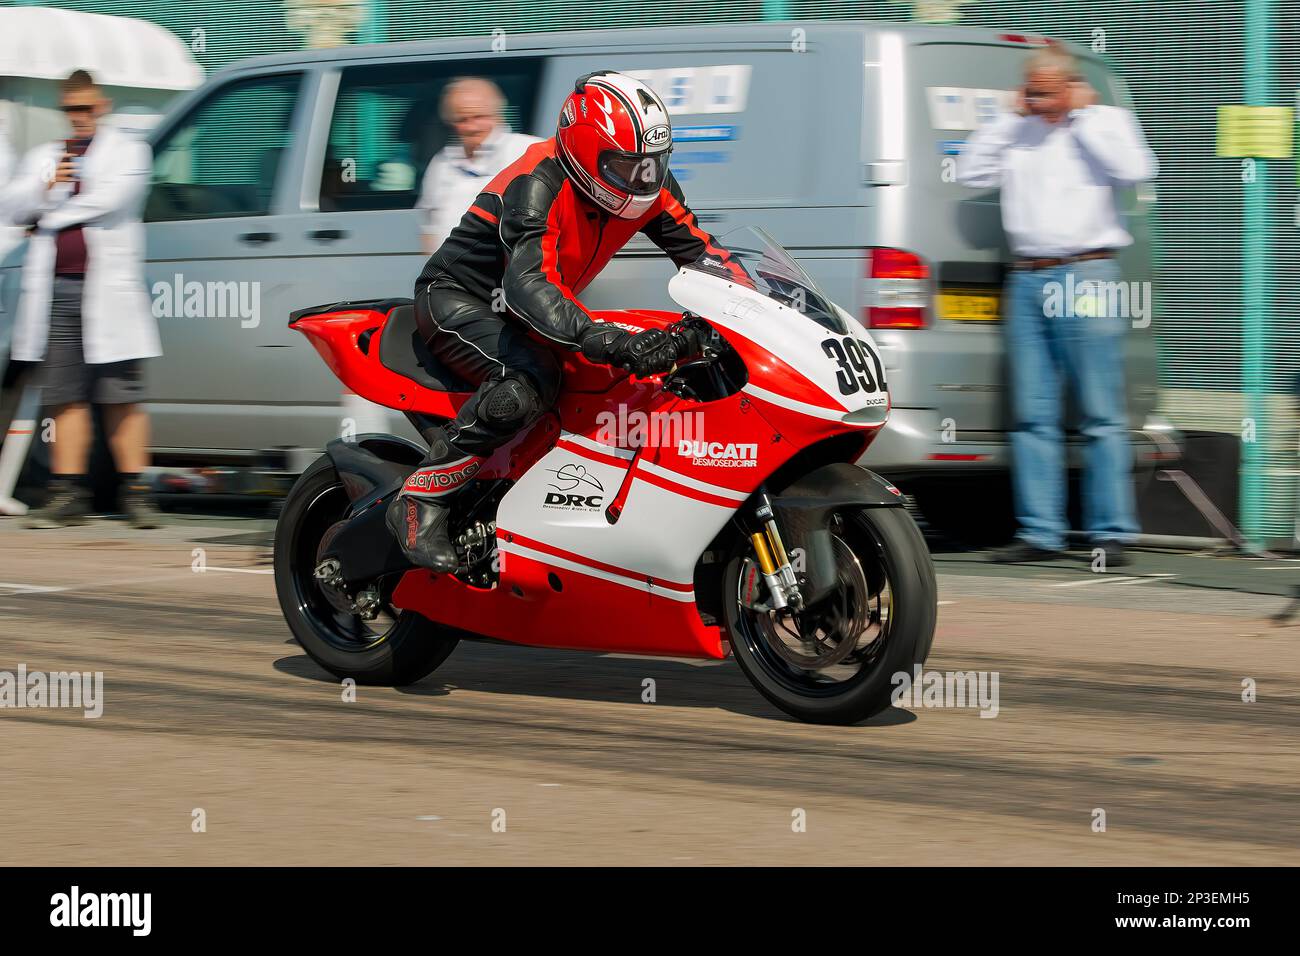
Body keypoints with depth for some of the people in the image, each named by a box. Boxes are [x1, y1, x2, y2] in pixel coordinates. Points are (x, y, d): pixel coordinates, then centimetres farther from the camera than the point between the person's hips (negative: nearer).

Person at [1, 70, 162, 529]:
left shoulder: (127, 150, 6)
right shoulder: (44, 157, 21)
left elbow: (110, 198, -11)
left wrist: (49, 218, -1)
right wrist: (46, 187, -9)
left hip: (108, 292, -4)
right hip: (57, 291, 4)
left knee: (122, 400, -4)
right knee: (67, 399, 4)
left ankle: (135, 493, -2)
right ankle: (69, 495, 6)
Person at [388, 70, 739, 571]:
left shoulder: (648, 187, -8)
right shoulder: (539, 185, -31)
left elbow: (700, 249, 0)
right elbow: (527, 283, -45)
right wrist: (608, 342, -58)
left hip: (527, 309, 9)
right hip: (456, 300, -9)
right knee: (530, 379, -36)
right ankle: (419, 502, -30)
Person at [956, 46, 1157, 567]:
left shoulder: (1106, 121, 4)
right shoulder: (1017, 131, 16)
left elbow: (1136, 169, -13)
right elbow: (970, 171, 11)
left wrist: (1084, 115, -7)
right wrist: (1011, 116, 7)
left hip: (1084, 278, -5)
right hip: (1025, 281, 5)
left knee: (1102, 417, -5)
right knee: (1032, 416, 4)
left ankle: (1111, 533, -2)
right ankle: (1039, 532, 8)